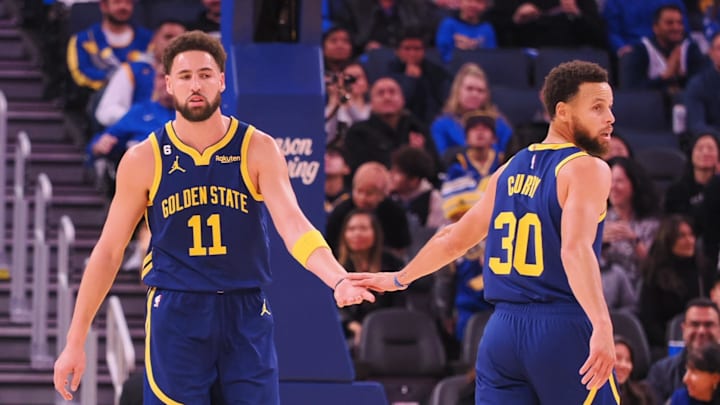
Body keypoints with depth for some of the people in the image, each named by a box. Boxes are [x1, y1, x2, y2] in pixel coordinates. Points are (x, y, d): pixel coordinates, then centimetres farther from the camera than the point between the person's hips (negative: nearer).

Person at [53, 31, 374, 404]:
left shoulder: (257, 150, -2)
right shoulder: (144, 160, -1)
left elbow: (293, 226, -13)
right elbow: (109, 251, 4)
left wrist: (338, 280, -33)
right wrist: (75, 342, 3)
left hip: (246, 316, 1)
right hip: (175, 317, 0)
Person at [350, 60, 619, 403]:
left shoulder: (511, 170, 16)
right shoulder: (586, 169, -7)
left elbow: (454, 240, 25)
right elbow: (575, 250, -24)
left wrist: (399, 279, 42)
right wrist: (602, 326, -35)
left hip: (503, 330, 7)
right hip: (565, 328, -7)